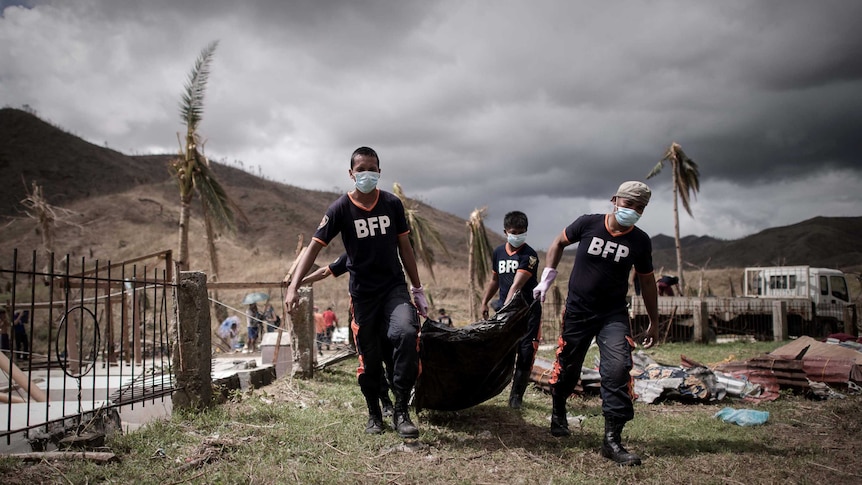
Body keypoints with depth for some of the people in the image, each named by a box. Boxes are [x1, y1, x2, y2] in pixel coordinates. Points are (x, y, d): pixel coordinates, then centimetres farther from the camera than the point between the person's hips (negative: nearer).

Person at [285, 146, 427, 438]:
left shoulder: (392, 204, 0)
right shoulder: (340, 209, -8)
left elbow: (404, 247, 8)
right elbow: (314, 247, -12)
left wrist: (418, 290, 10)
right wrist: (293, 286, -24)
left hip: (394, 286, 1)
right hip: (363, 292, -1)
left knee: (407, 333, -25)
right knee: (369, 357, 5)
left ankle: (401, 411, -14)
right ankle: (374, 414, 27)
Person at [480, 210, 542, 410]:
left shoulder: (529, 255, -12)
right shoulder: (498, 252, 7)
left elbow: (517, 285, -23)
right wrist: (485, 301, 18)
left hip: (528, 310, -4)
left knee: (525, 353, -4)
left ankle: (516, 395, 9)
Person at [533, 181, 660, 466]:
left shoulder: (640, 242, -4)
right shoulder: (588, 224, -9)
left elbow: (646, 281, 9)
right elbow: (559, 243, 8)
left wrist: (654, 322, 13)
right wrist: (546, 279, 2)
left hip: (614, 315, 1)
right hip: (577, 311, 0)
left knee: (618, 370, -16)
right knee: (567, 368, 9)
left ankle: (612, 440, -7)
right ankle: (558, 411, 40)